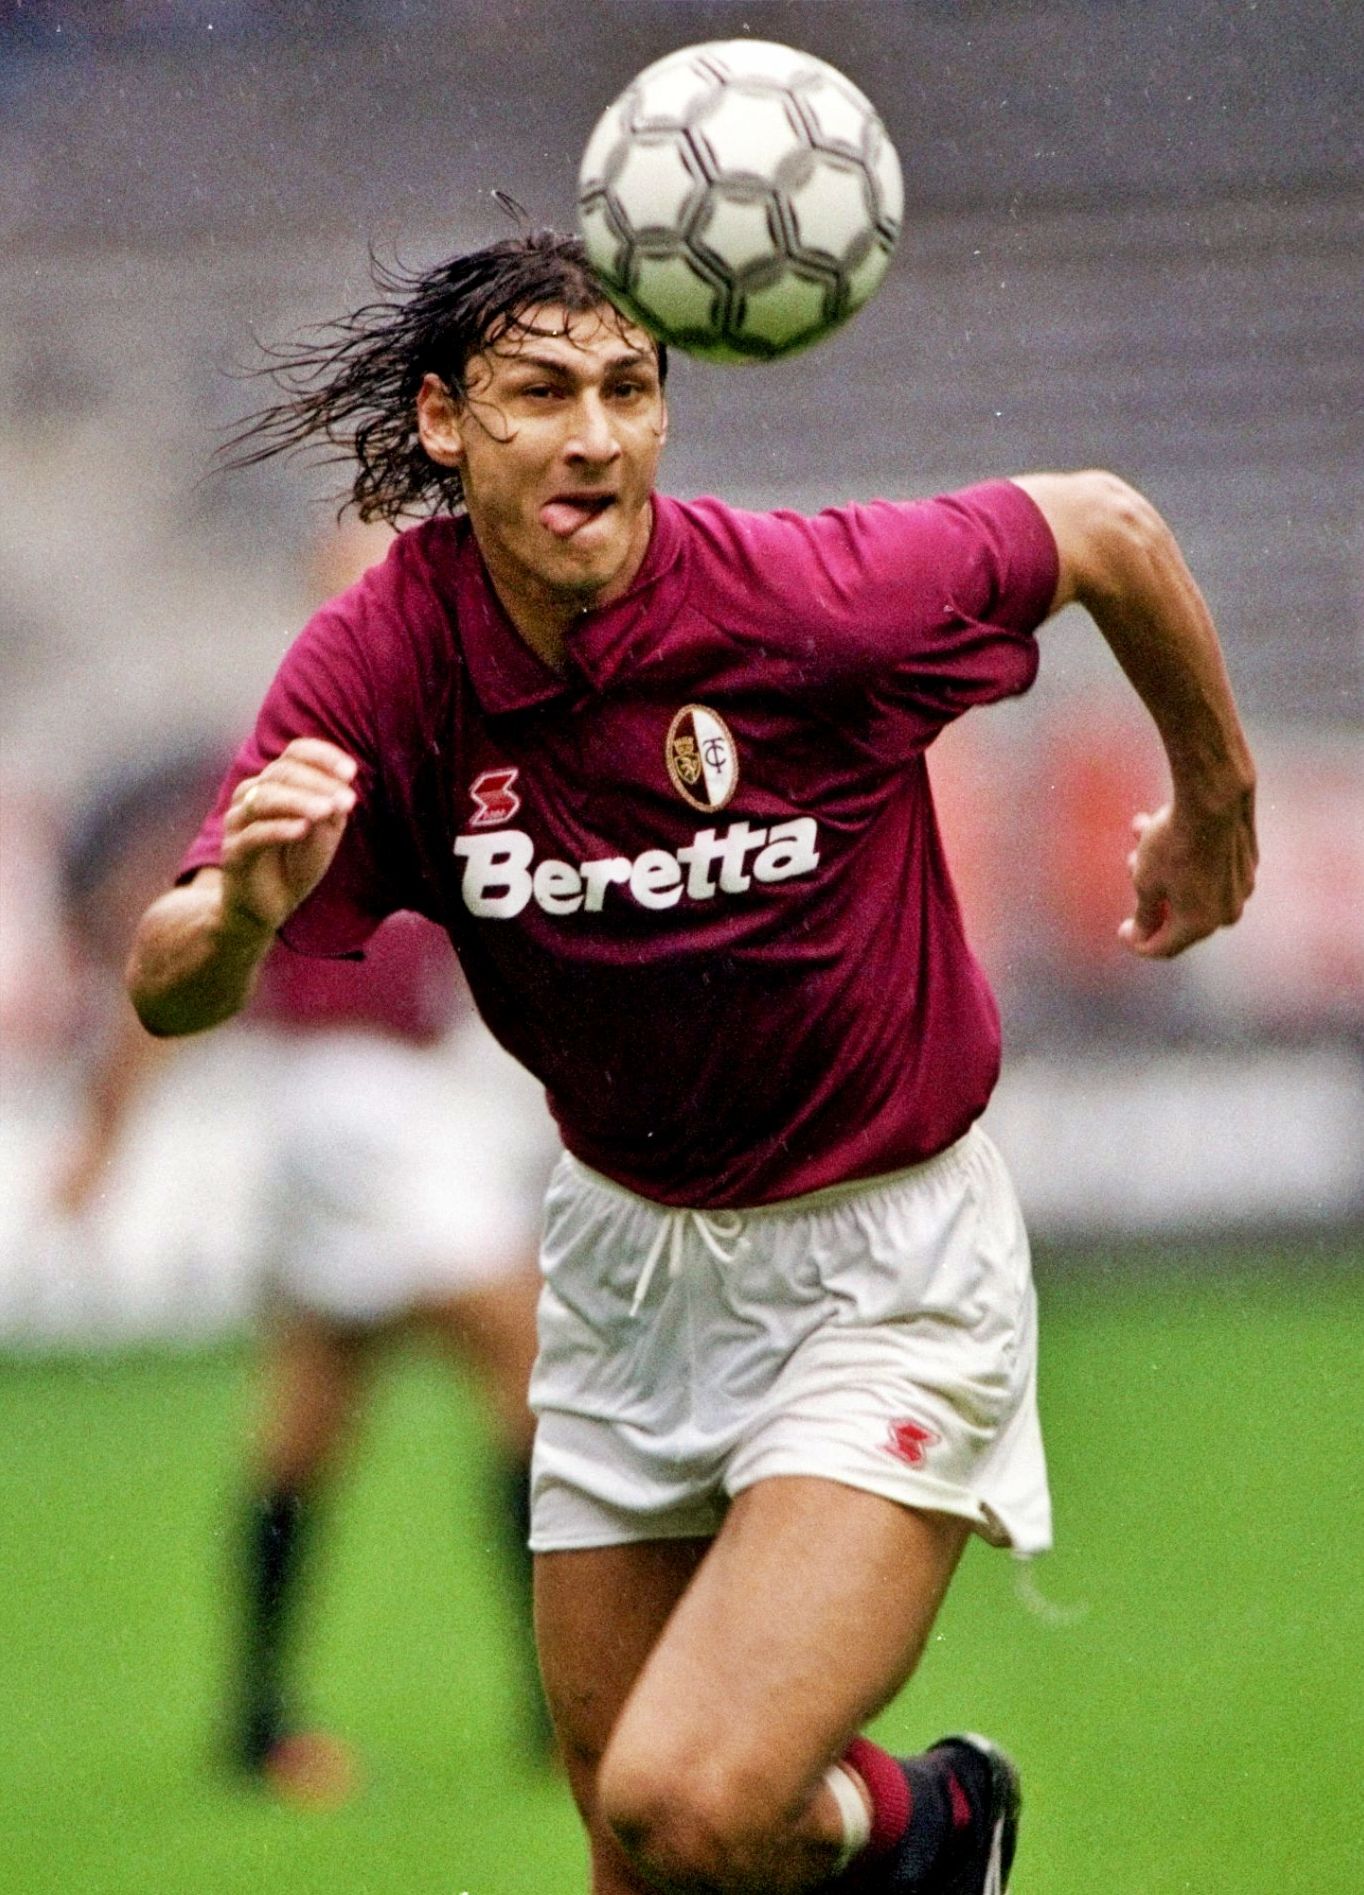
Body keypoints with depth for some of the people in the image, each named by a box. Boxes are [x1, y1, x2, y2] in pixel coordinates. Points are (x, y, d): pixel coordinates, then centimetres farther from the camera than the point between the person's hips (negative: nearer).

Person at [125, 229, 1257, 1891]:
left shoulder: (810, 598, -23)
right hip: (626, 1253, 5)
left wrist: (1214, 813, 8)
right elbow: (168, 992, -16)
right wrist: (241, 912, -40)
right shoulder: (380, 662, -14)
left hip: (884, 1268, -4)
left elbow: (1108, 532, -6)